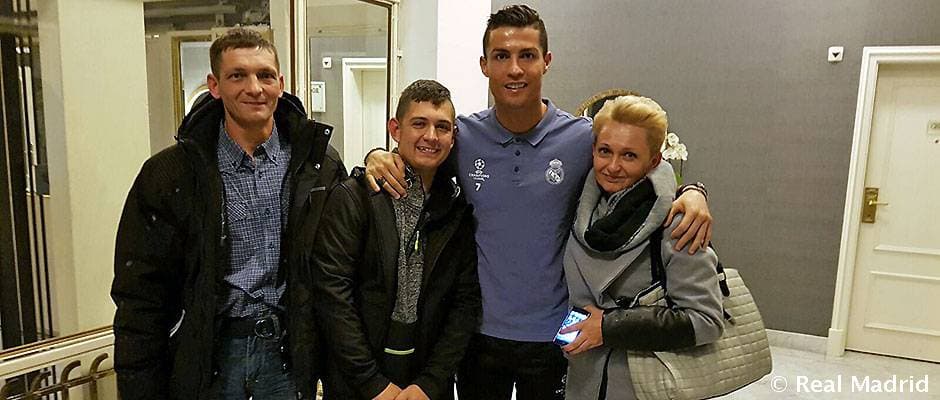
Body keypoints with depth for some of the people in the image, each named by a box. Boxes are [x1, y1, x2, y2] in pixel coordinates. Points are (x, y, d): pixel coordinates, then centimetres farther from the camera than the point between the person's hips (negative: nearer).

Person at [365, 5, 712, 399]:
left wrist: (692, 192, -17)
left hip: (552, 335, -1)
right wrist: (378, 157, -12)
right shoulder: (461, 136, -8)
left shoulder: (585, 139, -12)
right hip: (478, 330, 2)